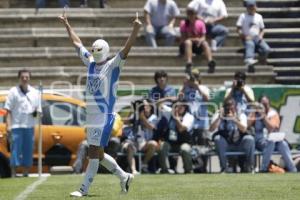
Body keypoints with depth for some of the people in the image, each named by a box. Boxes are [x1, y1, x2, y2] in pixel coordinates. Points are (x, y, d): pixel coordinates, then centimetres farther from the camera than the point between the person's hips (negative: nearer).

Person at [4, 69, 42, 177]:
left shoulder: (35, 92, 11)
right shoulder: (13, 92, 0)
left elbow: (38, 110, 17)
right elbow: (8, 110, -2)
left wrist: (36, 113, -7)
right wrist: (8, 126, -10)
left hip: (29, 126, 4)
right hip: (16, 126, -4)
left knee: (28, 151, 7)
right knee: (16, 149, -6)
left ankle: (26, 173, 15)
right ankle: (13, 173, -4)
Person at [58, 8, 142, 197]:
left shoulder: (113, 66, -5)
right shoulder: (91, 63, 12)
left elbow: (126, 48, -17)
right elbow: (78, 43, 22)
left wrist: (135, 30, -30)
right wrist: (67, 25, 28)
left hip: (105, 115, -8)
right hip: (91, 115, 8)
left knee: (94, 152, -7)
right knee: (98, 153, 12)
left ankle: (84, 188, -5)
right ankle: (124, 176, 26)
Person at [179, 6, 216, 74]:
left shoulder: (200, 23, 3)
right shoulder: (183, 23, -3)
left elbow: (203, 37, 0)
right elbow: (183, 39, -9)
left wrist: (200, 40, -23)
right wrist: (193, 39, -21)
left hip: (197, 45, 2)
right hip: (185, 45, -2)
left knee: (205, 43, -29)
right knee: (188, 42, -36)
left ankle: (211, 62, -48)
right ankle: (189, 64, -51)